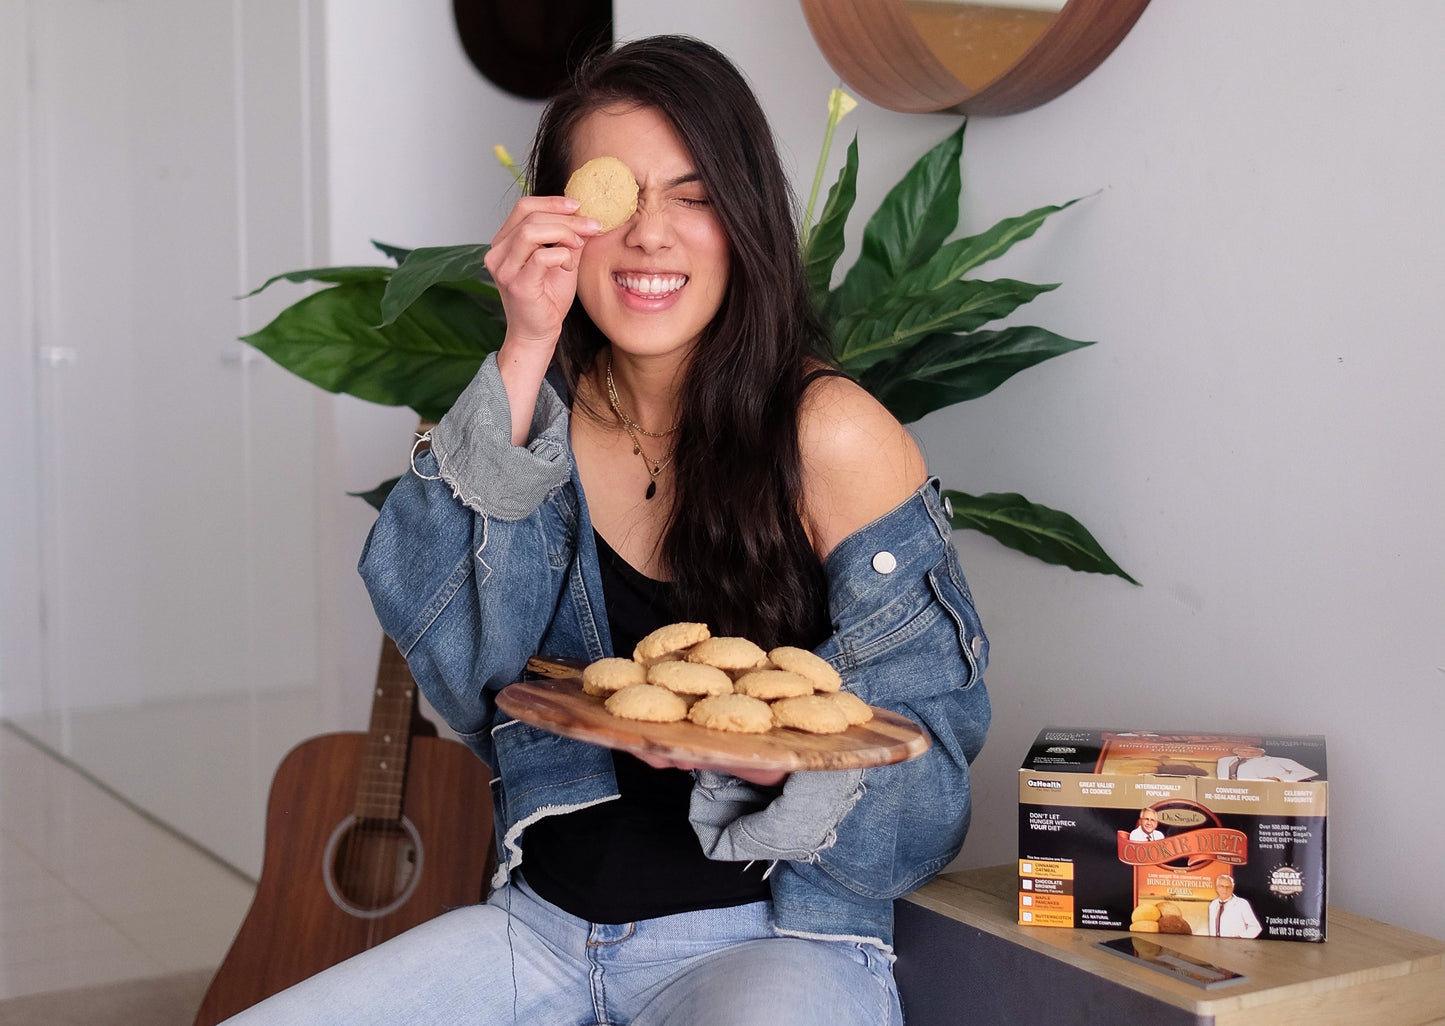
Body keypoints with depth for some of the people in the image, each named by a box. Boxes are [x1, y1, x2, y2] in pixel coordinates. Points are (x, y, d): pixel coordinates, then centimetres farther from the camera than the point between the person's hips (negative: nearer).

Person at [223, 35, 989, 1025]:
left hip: (775, 935, -4)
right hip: (546, 923, 4)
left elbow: (929, 752, -7)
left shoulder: (832, 436, -10)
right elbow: (449, 645, -12)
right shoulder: (538, 414, 4)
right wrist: (525, 357, -16)